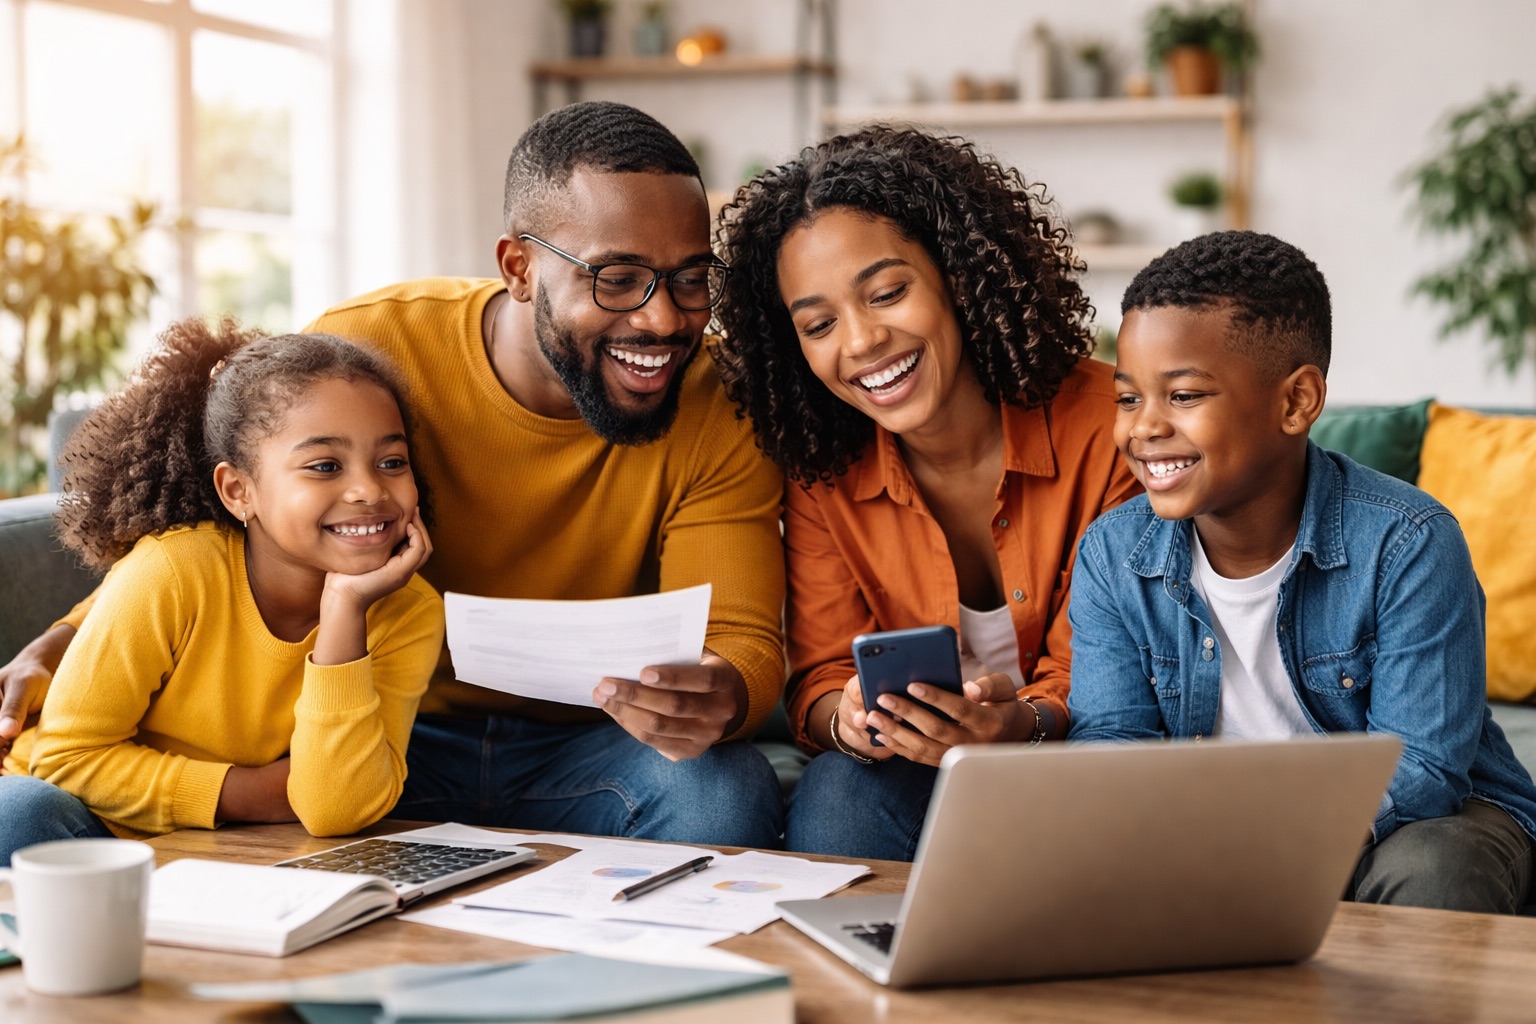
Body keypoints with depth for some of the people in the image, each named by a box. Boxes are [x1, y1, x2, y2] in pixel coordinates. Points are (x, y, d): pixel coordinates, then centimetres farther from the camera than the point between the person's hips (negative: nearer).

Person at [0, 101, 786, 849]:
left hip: (579, 750, 1)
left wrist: (719, 696, -42)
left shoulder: (717, 413, -11)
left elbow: (743, 641, -15)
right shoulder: (365, 353, -14)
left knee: (727, 794, -33)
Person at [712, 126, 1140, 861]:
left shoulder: (1102, 425, -14)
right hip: (911, 770, 1)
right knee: (838, 796, -32)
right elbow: (820, 679, -5)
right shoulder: (820, 470, -4)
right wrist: (851, 720, -31)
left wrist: (1021, 725, -35)